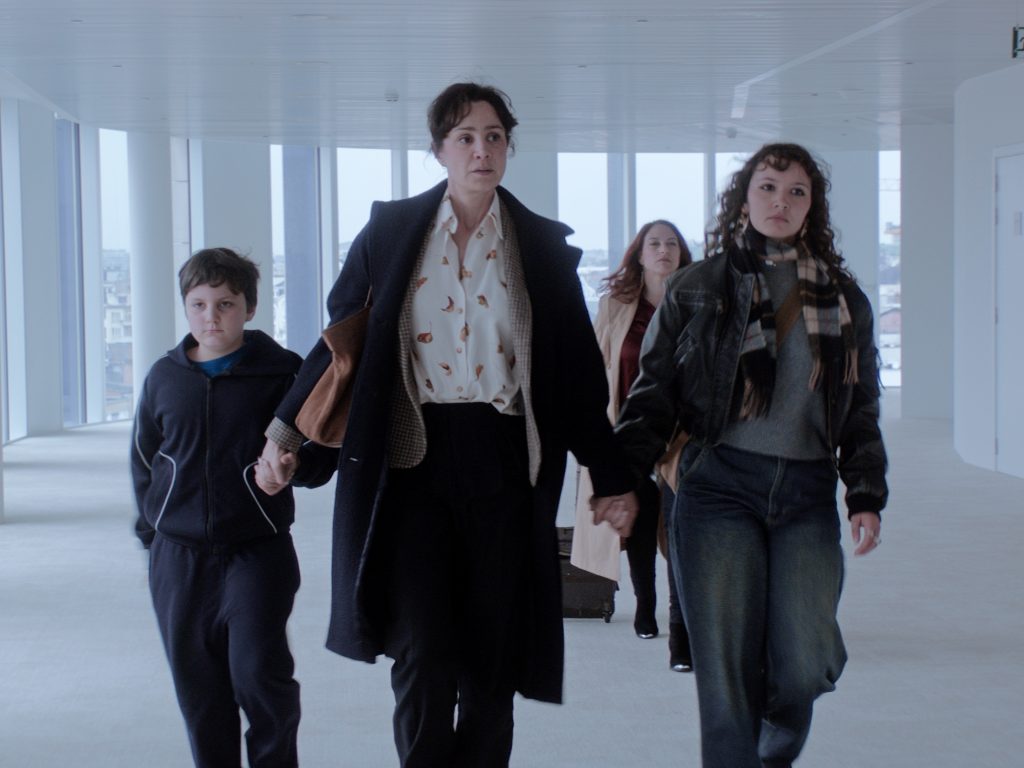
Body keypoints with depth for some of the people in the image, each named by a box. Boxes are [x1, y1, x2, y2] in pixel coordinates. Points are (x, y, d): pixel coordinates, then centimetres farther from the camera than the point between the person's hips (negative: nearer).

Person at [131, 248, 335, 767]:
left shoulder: (281, 373, -2)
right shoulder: (164, 378, 7)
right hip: (179, 556, 3)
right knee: (199, 685, 9)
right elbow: (144, 458, 17)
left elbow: (318, 459, 3)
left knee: (259, 671, -10)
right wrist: (151, 526, 11)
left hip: (258, 550, -3)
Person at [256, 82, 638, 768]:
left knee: (491, 659, 5)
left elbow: (580, 369, 8)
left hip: (504, 464, 1)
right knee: (423, 654, -8)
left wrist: (613, 477, 7)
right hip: (414, 461, -1)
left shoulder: (544, 246, 7)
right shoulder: (391, 229, 6)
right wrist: (287, 429, 6)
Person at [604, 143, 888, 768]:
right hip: (719, 488, -2)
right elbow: (654, 391, 6)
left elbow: (862, 410, 17)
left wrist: (866, 497, 7)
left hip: (807, 494, 2)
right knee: (729, 671, -6)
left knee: (808, 666, -7)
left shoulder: (843, 299, 14)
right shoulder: (697, 288, 8)